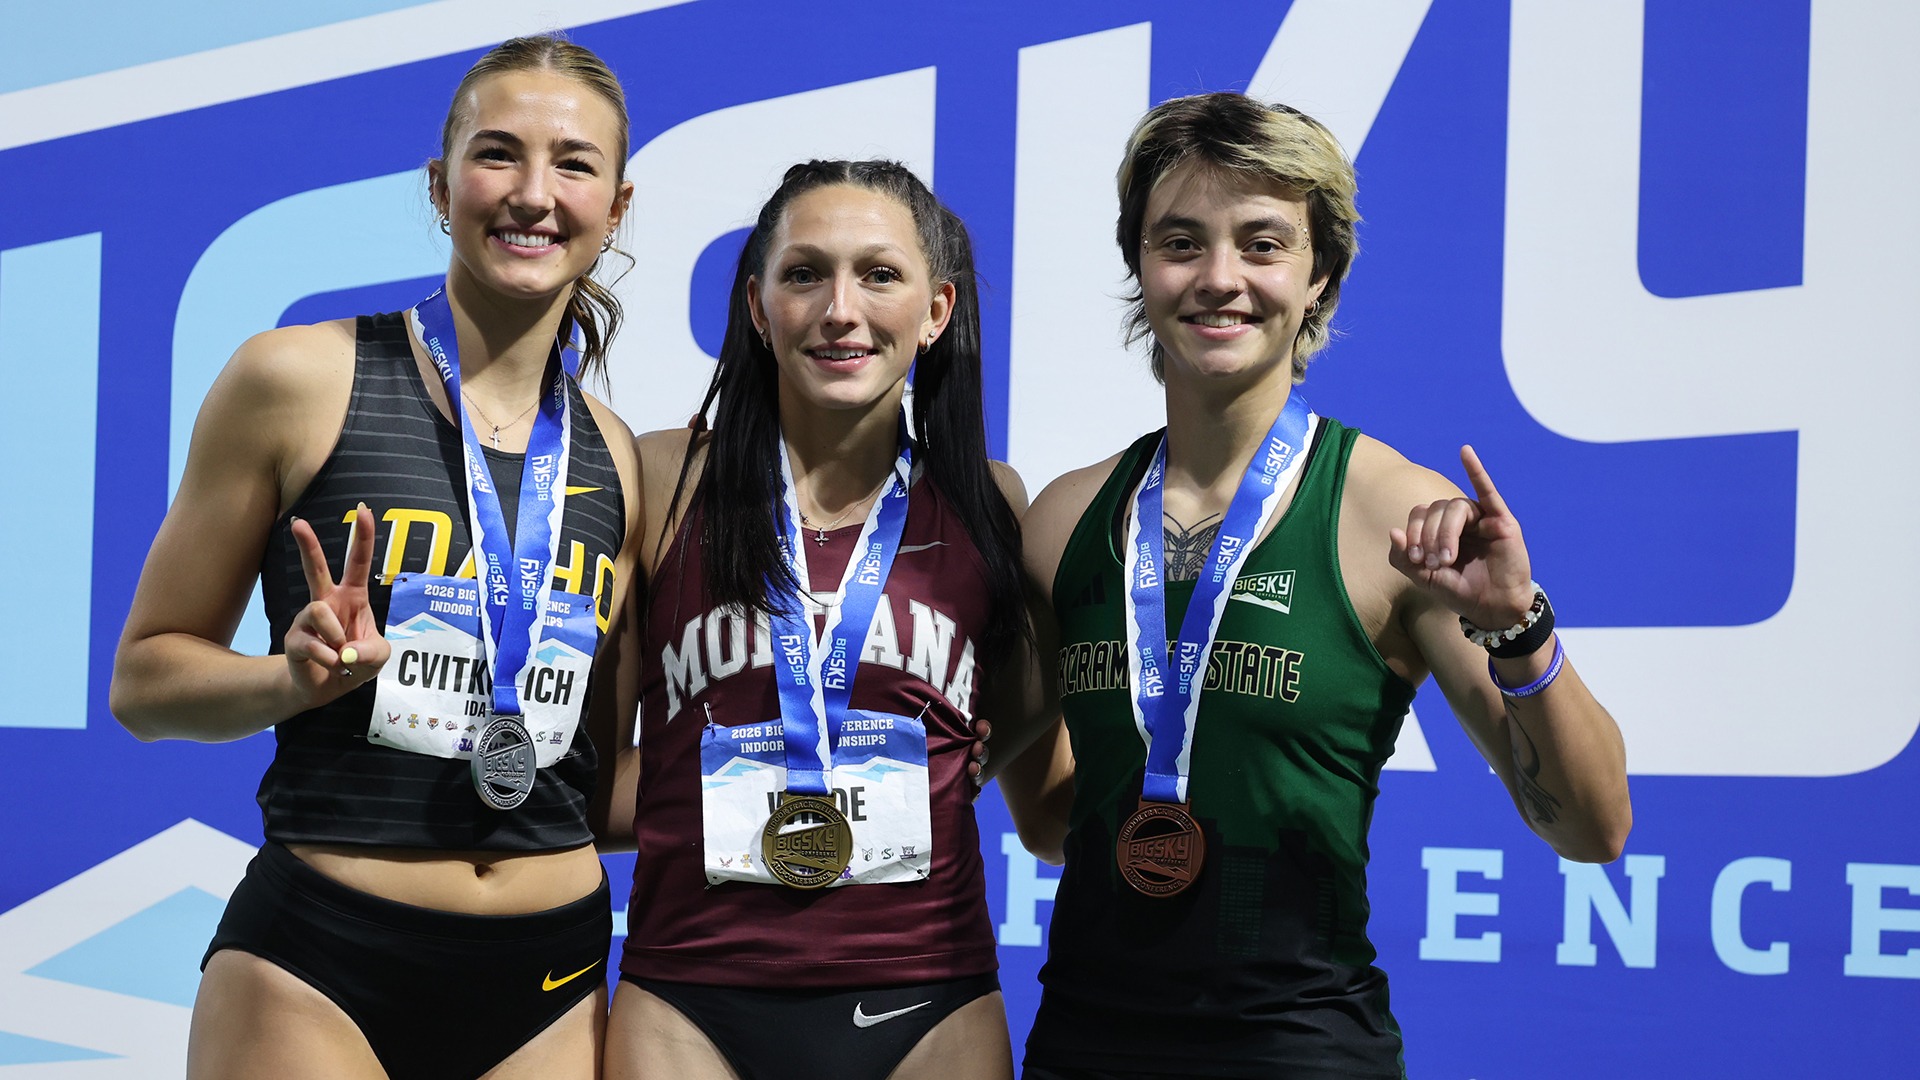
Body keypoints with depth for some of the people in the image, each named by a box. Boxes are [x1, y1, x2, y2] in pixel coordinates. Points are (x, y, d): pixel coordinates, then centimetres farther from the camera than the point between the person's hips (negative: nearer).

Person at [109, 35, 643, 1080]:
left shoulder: (617, 461, 9)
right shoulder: (299, 378, -4)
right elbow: (145, 678, 0)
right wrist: (302, 675, -16)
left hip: (550, 981, 4)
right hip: (315, 965, -4)